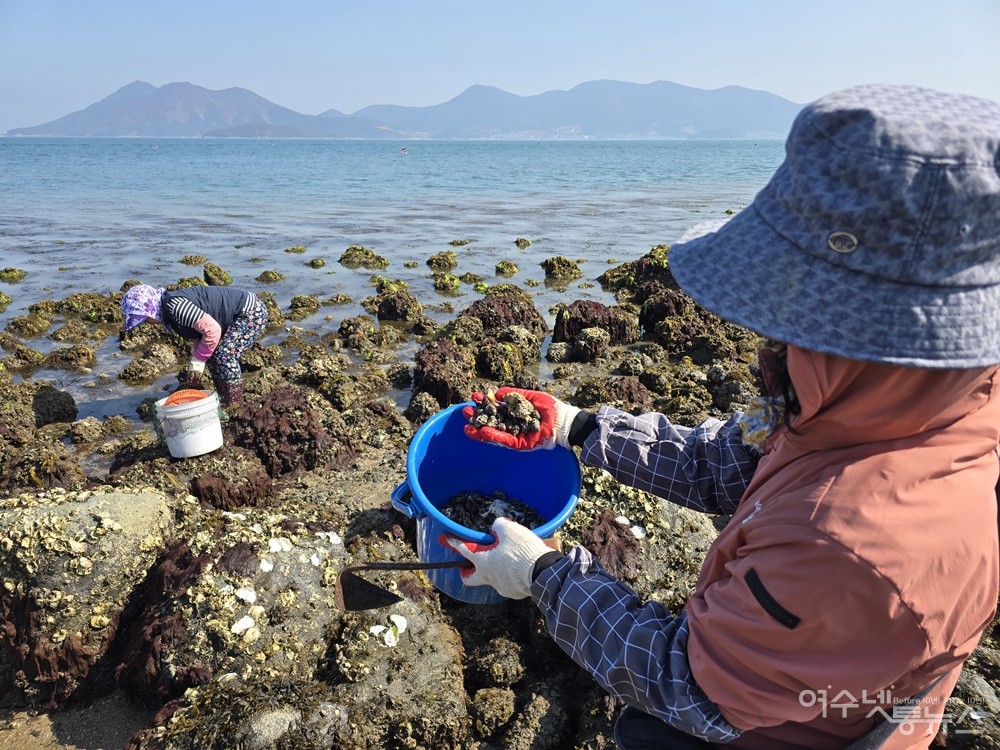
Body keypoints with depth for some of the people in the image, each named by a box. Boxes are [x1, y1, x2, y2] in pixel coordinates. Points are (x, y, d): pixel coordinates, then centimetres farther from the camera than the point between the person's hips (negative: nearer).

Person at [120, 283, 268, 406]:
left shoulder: (174, 306, -25)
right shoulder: (168, 313, 7)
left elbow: (212, 330, -28)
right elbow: (197, 335, 16)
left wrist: (198, 361, -17)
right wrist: (194, 361, 5)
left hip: (253, 311, -10)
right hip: (242, 315, 10)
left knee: (225, 357, -17)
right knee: (212, 357, 10)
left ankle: (235, 406, -7)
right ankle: (225, 403, 17)